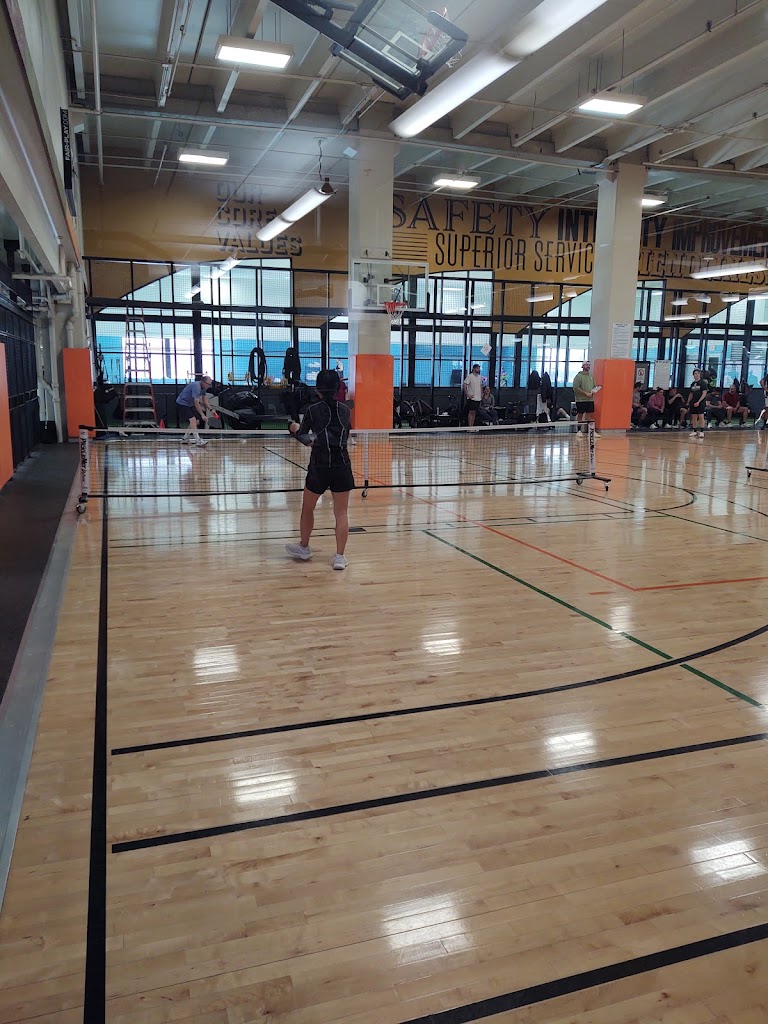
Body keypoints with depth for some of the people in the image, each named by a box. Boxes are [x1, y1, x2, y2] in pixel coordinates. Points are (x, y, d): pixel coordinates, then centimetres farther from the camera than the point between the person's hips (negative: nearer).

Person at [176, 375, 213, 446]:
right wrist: (202, 415, -31)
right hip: (182, 404, -10)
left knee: (196, 421, 9)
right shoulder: (196, 386, -28)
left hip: (189, 405, 10)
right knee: (193, 420, -23)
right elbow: (196, 403, -31)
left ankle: (185, 439, 21)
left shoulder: (203, 387, 2)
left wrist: (211, 410, 3)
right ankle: (198, 441, -31)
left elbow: (205, 400, 13)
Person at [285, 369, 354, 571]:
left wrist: (294, 428, 23)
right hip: (342, 465, 2)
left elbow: (301, 437, 3)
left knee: (308, 508, 18)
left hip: (319, 466, -2)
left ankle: (304, 548, 33)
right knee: (341, 512, 4)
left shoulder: (313, 410, -5)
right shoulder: (345, 410, 4)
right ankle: (339, 556, 2)